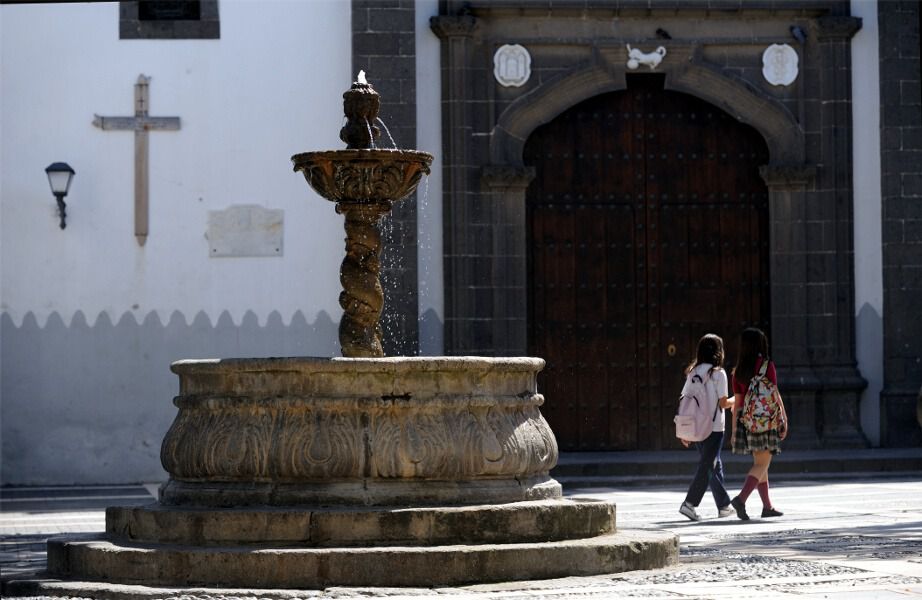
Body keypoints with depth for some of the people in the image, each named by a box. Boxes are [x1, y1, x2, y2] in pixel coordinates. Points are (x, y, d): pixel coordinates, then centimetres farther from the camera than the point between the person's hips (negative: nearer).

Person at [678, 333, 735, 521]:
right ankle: (690, 503, -15)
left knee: (715, 465, 16)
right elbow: (723, 403, -10)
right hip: (713, 428, -7)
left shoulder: (693, 372, 7)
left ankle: (724, 505, 23)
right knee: (707, 466, -4)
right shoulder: (718, 373, -10)